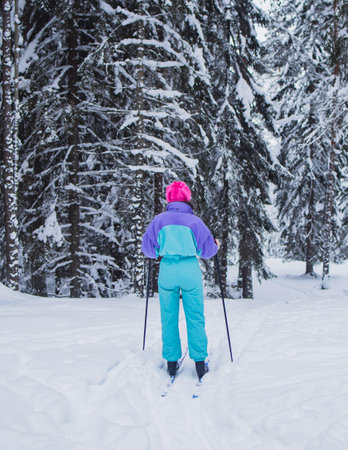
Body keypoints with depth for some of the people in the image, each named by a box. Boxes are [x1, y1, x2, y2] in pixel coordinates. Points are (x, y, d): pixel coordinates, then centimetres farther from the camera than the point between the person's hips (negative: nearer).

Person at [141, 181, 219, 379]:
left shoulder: (159, 220, 1)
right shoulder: (194, 220, -3)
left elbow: (148, 248, 3)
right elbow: (207, 250, 0)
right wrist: (216, 246, 22)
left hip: (167, 269, 1)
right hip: (190, 269, -1)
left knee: (169, 318, 10)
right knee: (195, 317, 6)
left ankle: (172, 362, 13)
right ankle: (200, 362, 7)